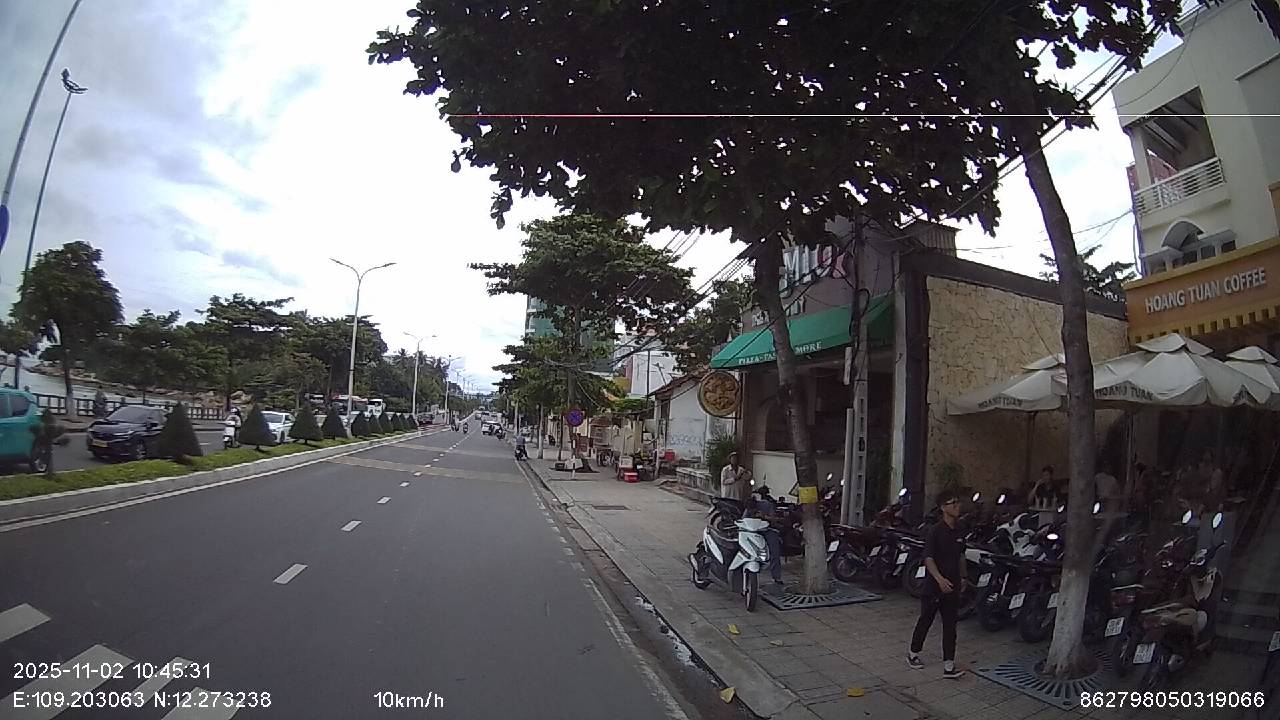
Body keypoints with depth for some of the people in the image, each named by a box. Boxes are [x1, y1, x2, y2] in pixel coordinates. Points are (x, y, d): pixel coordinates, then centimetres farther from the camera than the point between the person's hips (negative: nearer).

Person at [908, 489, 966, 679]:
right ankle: (913, 653, 28)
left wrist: (962, 577, 20)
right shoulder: (935, 531, -15)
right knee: (926, 620, 9)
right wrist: (940, 579, -30)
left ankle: (949, 665, 9)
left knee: (950, 625, 5)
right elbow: (928, 558, -20)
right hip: (934, 585, -5)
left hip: (952, 586, 6)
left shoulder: (958, 531, 6)